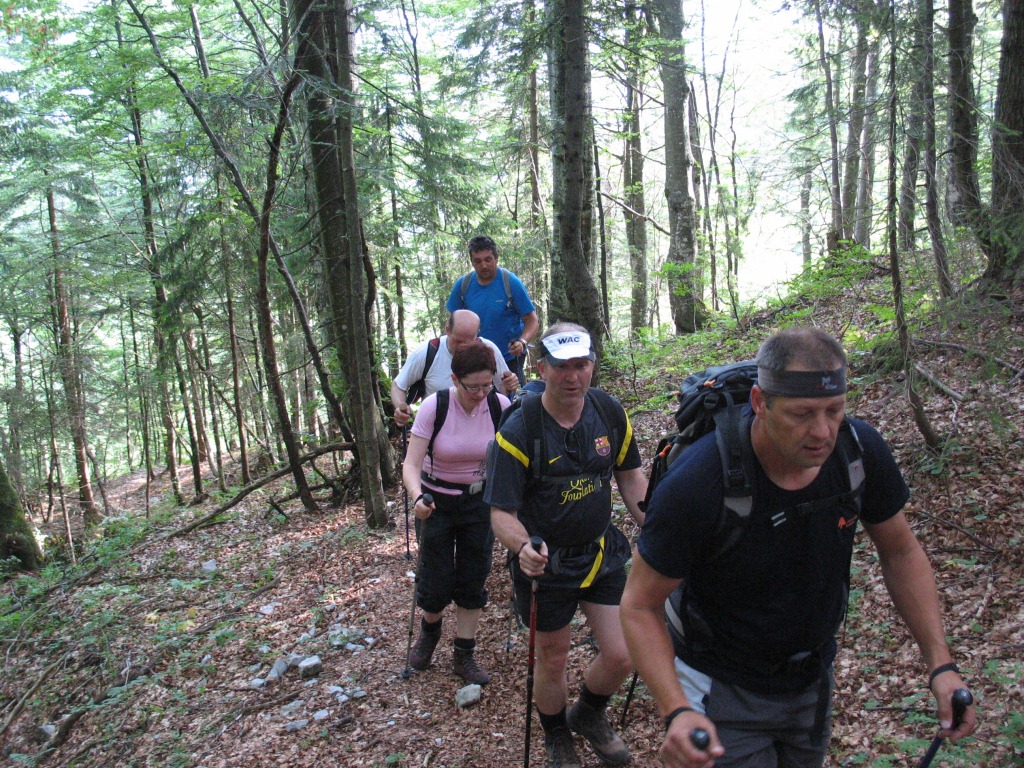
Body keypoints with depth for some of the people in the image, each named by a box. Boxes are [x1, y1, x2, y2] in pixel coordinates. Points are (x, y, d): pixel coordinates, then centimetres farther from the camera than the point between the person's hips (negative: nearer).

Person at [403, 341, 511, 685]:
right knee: (437, 579, 3)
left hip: (480, 500, 2)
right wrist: (418, 497, -42)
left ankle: (464, 656, 25)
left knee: (474, 579, 7)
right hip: (437, 501, -2)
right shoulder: (434, 406, -21)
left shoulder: (500, 406, -15)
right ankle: (429, 629, 38)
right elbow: (411, 463, -22)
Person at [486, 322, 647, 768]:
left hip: (602, 551, 4)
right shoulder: (518, 431, -22)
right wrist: (523, 548, -40)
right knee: (552, 660, 13)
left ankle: (588, 715, 39)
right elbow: (502, 512, -21)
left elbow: (629, 476, 7)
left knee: (622, 656, 4)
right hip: (544, 561, -3)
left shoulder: (610, 413, -8)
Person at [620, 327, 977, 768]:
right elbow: (640, 605, -22)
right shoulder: (696, 484, -32)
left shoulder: (862, 450, -18)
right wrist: (676, 712, -34)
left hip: (813, 679, 5)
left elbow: (900, 552, 0)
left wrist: (941, 664, -7)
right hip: (726, 689, -5)